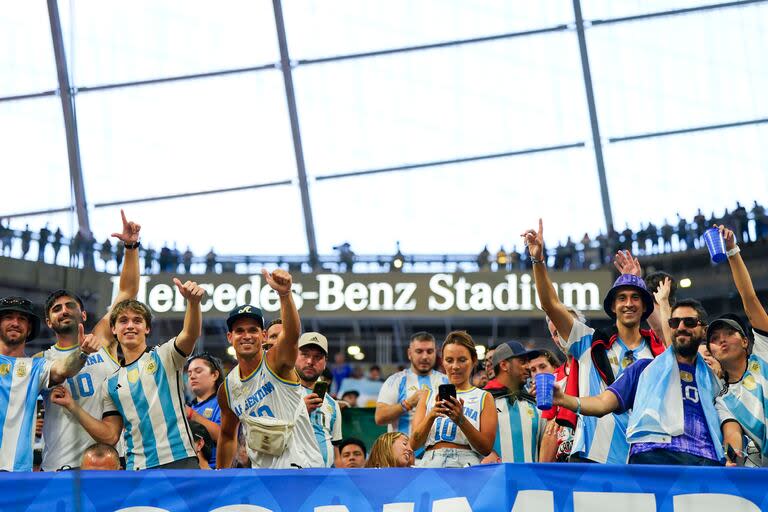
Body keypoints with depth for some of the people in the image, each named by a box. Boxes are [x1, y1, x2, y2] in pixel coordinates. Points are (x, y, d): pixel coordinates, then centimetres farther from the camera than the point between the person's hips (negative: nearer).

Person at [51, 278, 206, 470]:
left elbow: (190, 334, -16)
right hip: (138, 468, 4)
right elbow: (110, 435, 12)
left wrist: (193, 302, -37)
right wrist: (72, 406, 5)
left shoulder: (164, 356, 5)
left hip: (179, 461, -4)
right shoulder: (111, 384, 16)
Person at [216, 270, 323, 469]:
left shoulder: (276, 362, -10)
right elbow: (227, 434, 22)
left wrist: (285, 294, -51)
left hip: (300, 464, -7)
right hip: (262, 469, 7)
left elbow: (292, 334, -33)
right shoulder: (227, 389, 7)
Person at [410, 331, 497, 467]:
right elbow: (414, 444, 8)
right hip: (431, 462, 2)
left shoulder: (484, 398, 11)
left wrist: (461, 420, -11)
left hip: (467, 466, -1)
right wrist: (431, 416, -8)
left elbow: (486, 448, 3)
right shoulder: (428, 396, 18)